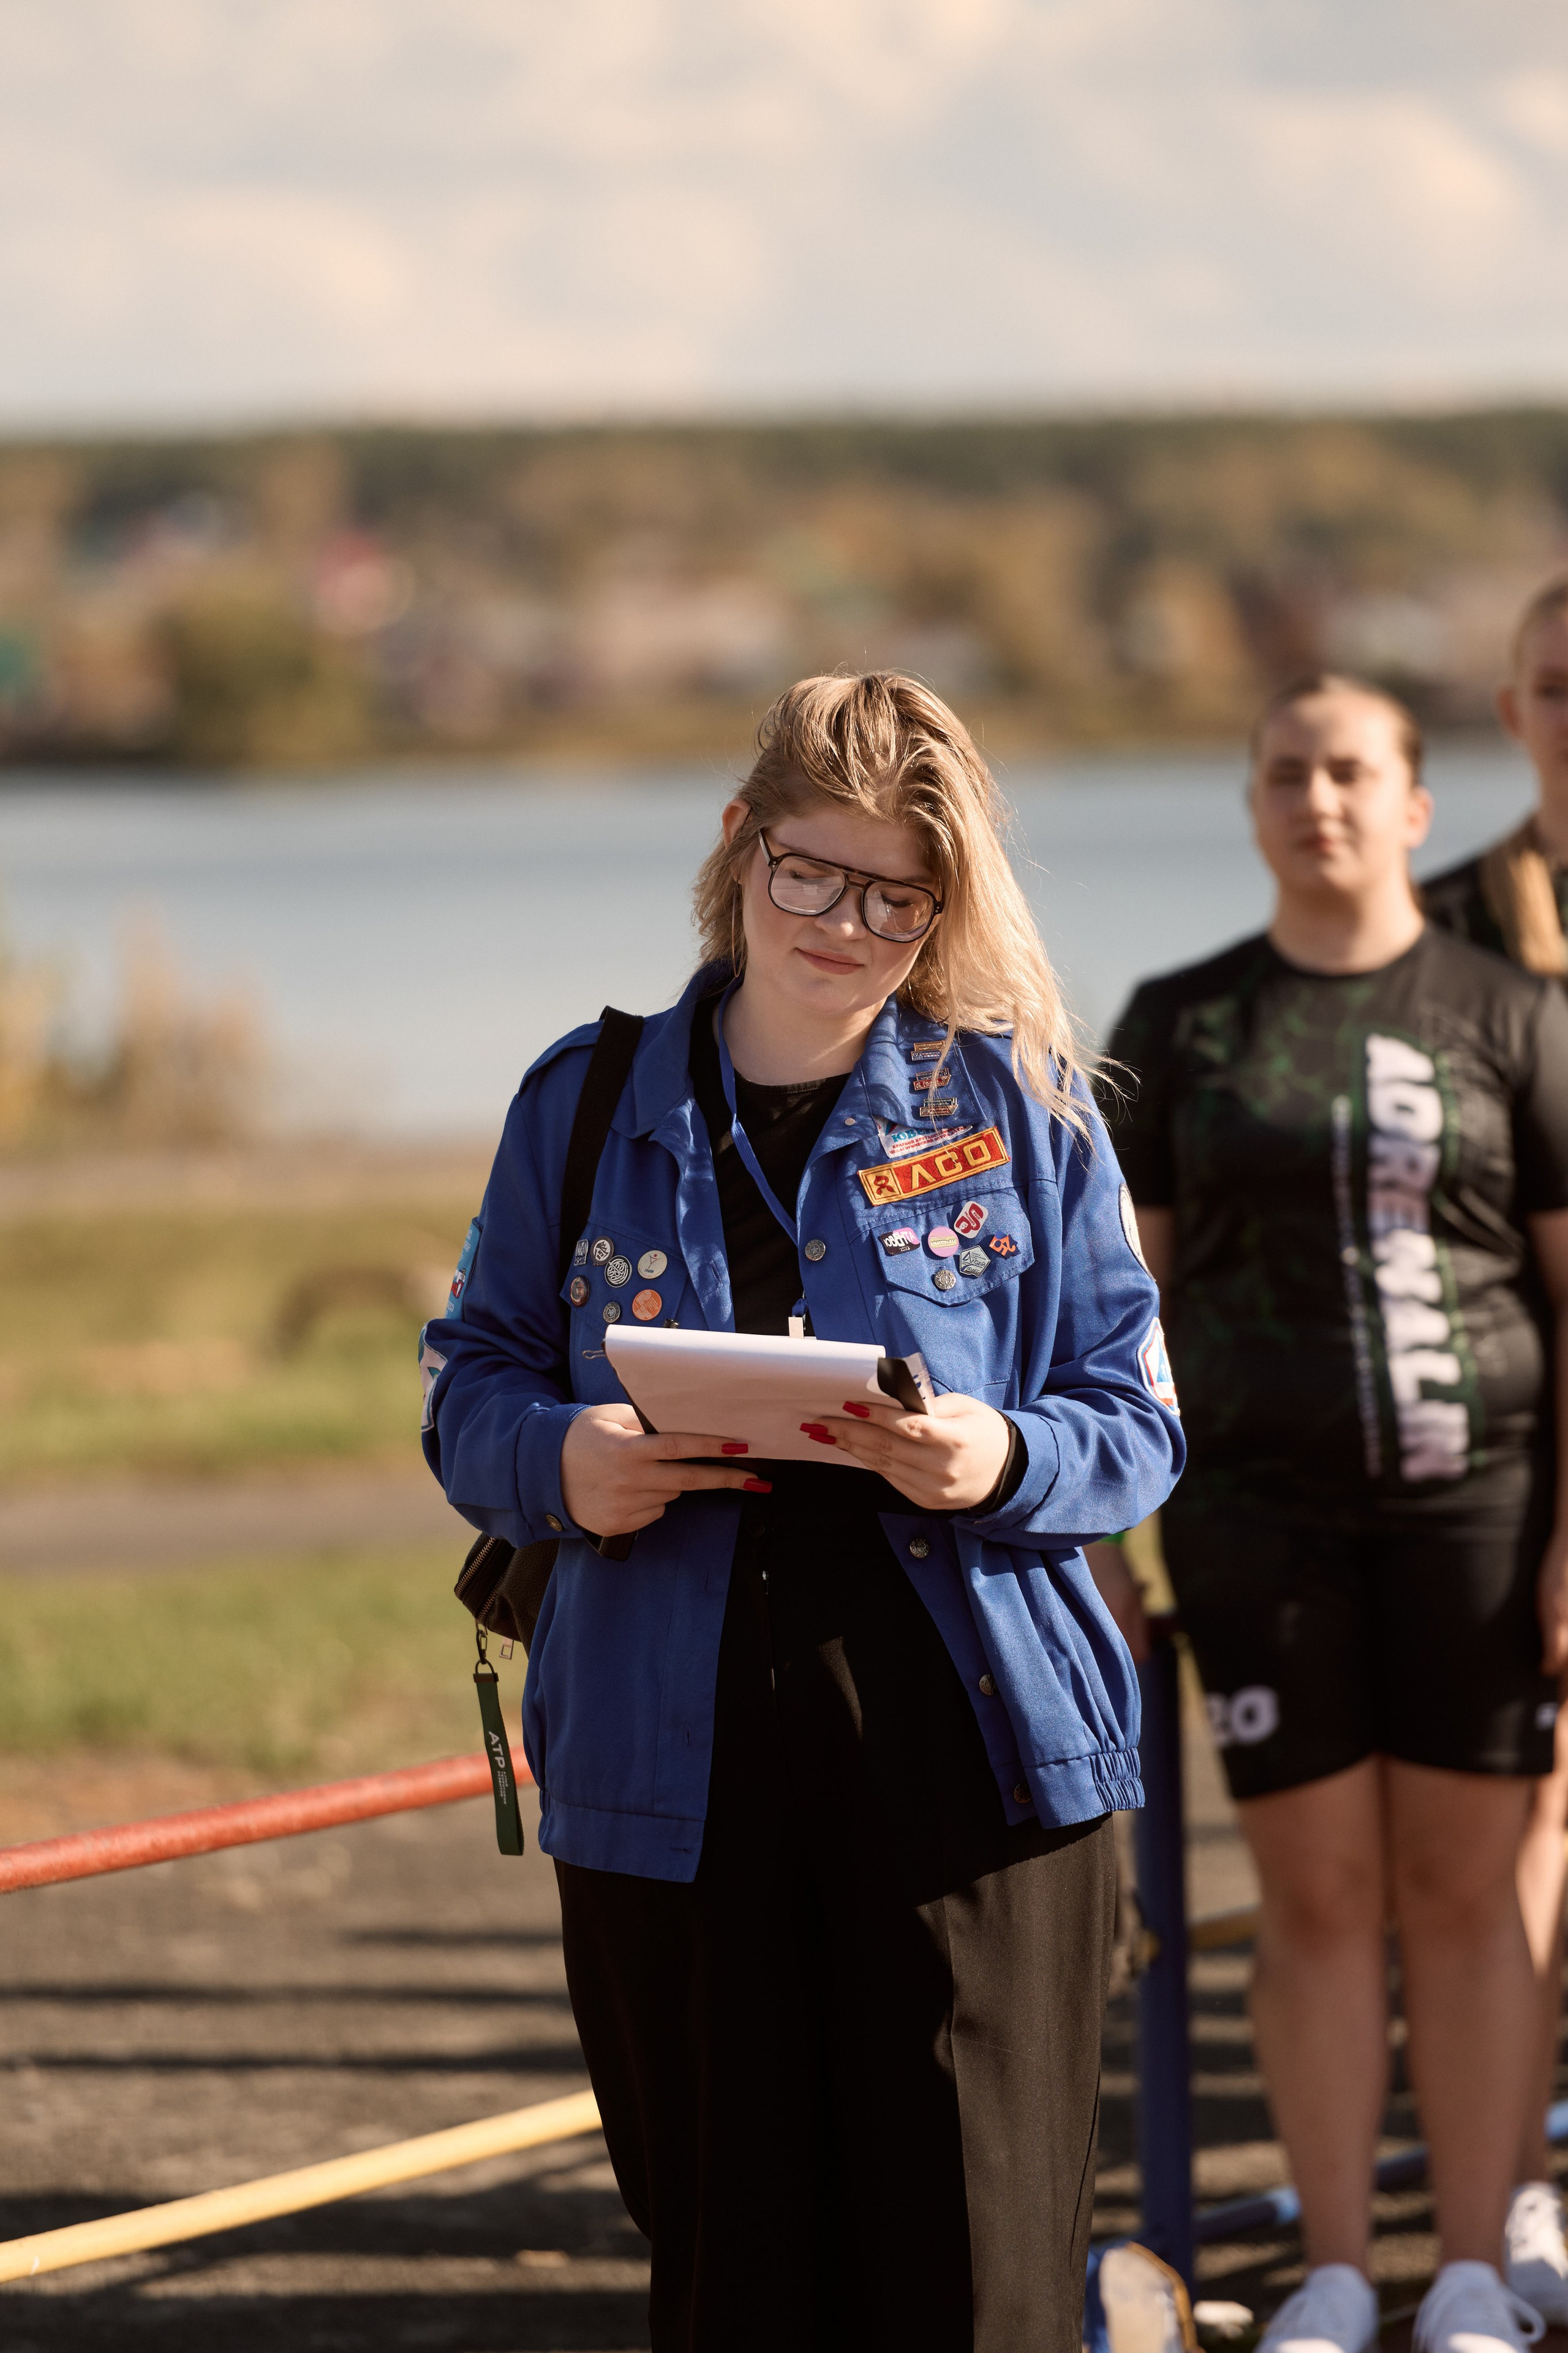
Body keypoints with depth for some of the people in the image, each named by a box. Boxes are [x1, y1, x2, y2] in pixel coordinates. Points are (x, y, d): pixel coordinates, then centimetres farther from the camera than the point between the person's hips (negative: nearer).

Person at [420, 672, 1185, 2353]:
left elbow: (1136, 1423, 6)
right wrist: (562, 1463, -10)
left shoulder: (1016, 1108, 5)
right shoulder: (588, 1107, 9)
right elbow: (471, 1387, 12)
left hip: (966, 1752, -1)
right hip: (672, 1768, 1)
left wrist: (1003, 1464, -16)